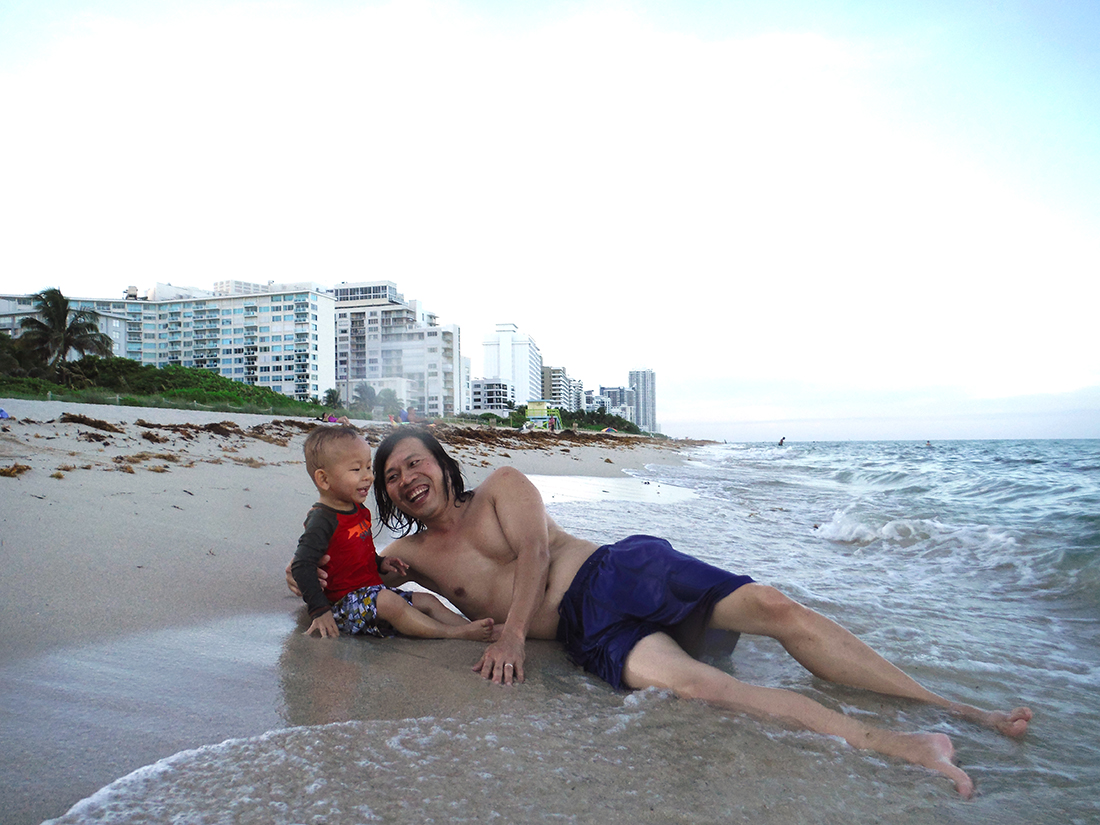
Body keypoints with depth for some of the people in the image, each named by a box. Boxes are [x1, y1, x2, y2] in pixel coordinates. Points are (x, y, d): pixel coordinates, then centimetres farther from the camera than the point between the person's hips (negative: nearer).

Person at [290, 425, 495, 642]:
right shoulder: (322, 520, -17)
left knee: (428, 601, 1)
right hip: (344, 604, -10)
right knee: (388, 602, -33)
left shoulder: (360, 511, 12)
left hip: (373, 592, 10)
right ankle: (454, 633, -28)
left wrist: (380, 564, 9)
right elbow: (302, 566, -24)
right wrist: (320, 611, -26)